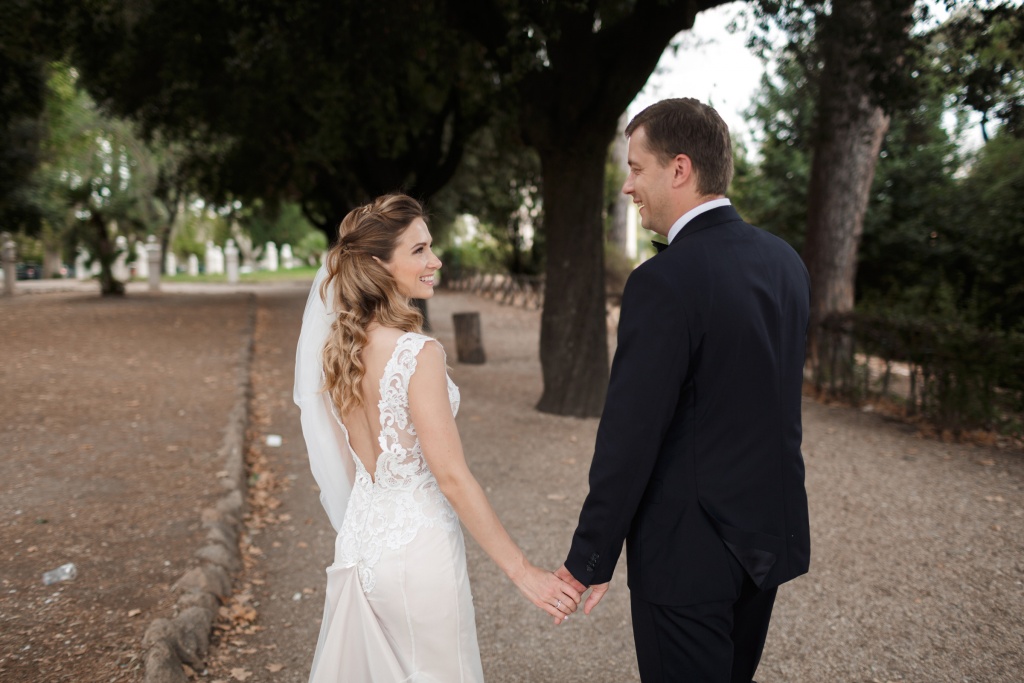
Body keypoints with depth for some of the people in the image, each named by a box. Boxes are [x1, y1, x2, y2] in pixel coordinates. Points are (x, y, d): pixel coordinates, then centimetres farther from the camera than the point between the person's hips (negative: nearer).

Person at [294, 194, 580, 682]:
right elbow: (451, 477, -22)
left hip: (359, 539, 7)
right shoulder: (417, 354, -23)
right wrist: (522, 572, -17)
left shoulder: (337, 345, 0)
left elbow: (343, 458, 9)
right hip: (417, 546, -7)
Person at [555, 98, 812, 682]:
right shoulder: (786, 260, 2)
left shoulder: (665, 282, -23)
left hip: (691, 550, -7)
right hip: (772, 533, 8)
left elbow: (630, 435, -22)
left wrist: (591, 558, -13)